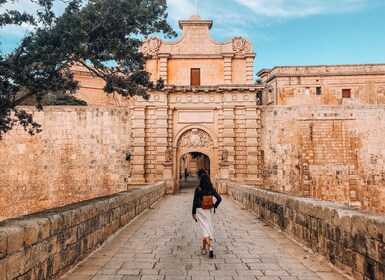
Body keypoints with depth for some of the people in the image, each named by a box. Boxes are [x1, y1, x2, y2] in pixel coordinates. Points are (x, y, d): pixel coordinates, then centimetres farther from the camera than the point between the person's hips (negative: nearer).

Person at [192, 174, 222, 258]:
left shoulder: (198, 189, -9)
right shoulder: (211, 189, -3)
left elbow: (195, 201, -8)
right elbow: (219, 199, -7)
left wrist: (194, 213, -1)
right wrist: (214, 206, 8)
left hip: (200, 210, -2)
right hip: (209, 211, 3)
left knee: (205, 228, -2)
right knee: (208, 227, 15)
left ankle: (209, 247, -21)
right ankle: (204, 248, 23)